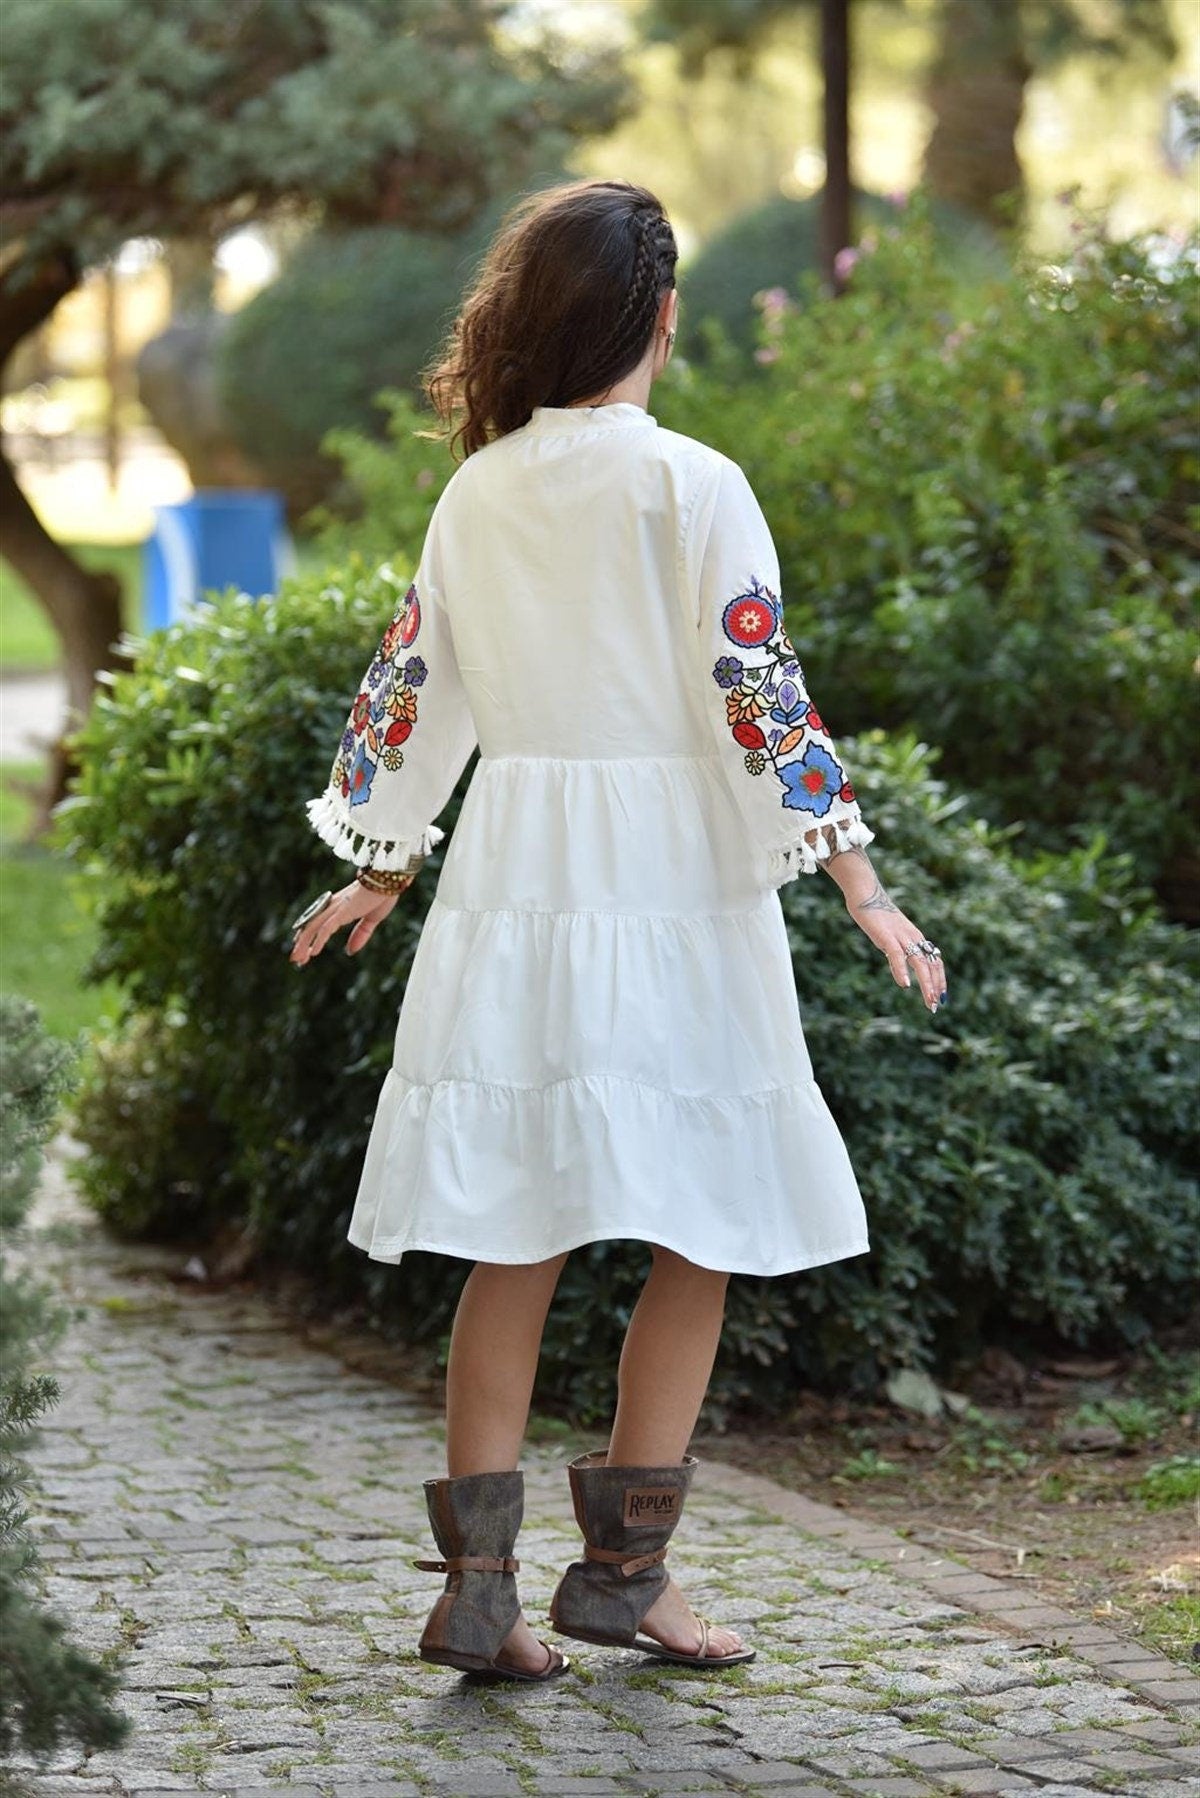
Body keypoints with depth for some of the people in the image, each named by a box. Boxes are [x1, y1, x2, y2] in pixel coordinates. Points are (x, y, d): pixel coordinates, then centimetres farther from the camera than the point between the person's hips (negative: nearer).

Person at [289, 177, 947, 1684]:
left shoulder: (475, 493, 7)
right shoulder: (690, 485, -8)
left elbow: (409, 693, 15)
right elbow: (762, 699, -13)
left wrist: (377, 870, 28)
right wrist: (862, 890, -10)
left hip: (508, 883, 5)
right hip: (669, 886, -5)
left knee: (515, 1239, 8)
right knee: (698, 1234, 6)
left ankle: (478, 1586, 7)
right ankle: (622, 1567, 7)